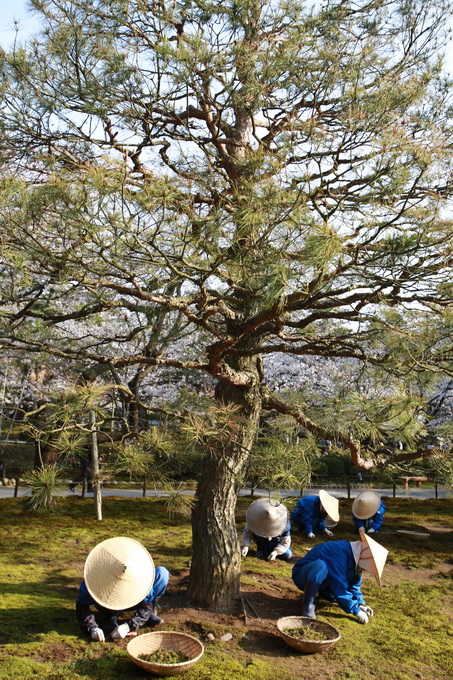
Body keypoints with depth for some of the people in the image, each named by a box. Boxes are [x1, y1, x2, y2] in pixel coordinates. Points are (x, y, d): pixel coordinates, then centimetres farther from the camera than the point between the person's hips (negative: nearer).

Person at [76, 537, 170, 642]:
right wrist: (92, 628, -39)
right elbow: (82, 606, -24)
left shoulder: (140, 575, -33)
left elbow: (147, 604, -25)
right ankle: (110, 618, -11)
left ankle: (149, 613, -8)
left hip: (131, 602, 1)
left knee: (162, 573, -25)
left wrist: (128, 626, -38)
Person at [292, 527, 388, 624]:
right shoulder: (340, 553, -30)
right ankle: (308, 605, -28)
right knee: (320, 565, -40)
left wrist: (360, 604, -3)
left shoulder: (354, 554, -3)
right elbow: (339, 588, -29)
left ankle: (324, 593, 12)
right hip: (302, 576, -9)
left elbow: (354, 584, 9)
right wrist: (356, 611, -22)